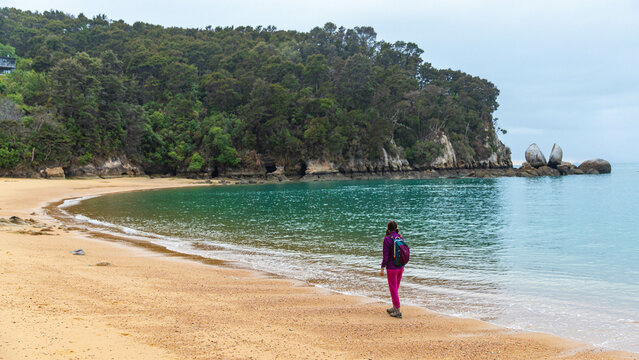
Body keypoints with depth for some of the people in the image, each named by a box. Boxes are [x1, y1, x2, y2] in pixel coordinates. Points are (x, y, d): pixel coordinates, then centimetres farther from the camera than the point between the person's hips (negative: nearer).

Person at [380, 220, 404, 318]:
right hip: (400, 267, 7)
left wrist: (382, 269, -10)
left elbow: (385, 255, -16)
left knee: (393, 289, 1)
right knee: (396, 288, 20)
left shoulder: (387, 239, -16)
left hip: (391, 268, -7)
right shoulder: (400, 237, 3)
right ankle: (394, 307, 30)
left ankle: (398, 311, 3)